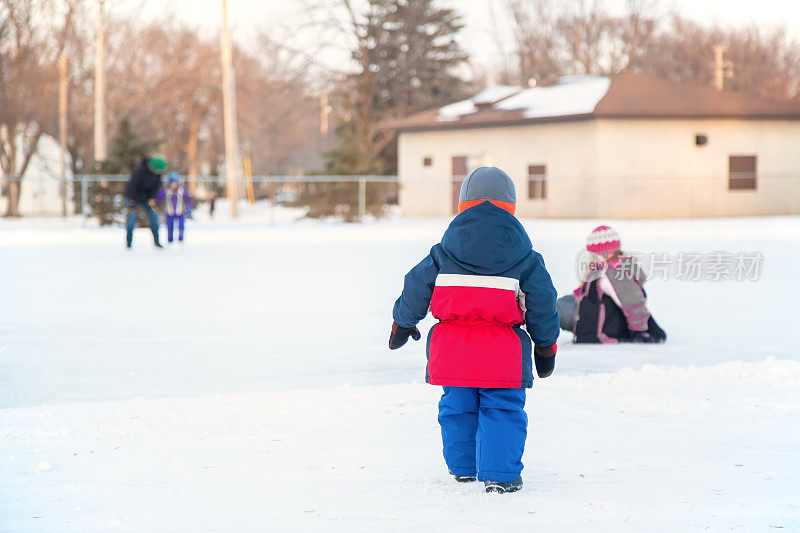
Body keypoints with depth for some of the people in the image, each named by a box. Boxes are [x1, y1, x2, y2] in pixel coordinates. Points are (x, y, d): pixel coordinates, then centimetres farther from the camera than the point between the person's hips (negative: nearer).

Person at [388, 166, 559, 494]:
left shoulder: (444, 254, 4)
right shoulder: (524, 258, 1)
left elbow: (417, 289, 10)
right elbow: (542, 303, 5)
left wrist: (402, 323, 27)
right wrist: (546, 345, 18)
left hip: (451, 350, 2)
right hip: (503, 352, -2)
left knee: (457, 408, 18)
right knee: (502, 410, 3)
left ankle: (462, 468, 30)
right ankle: (500, 475, -6)